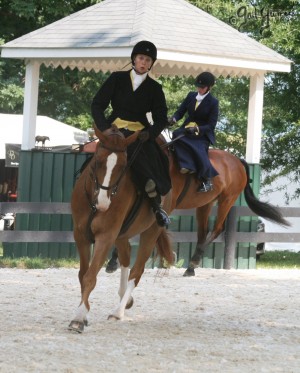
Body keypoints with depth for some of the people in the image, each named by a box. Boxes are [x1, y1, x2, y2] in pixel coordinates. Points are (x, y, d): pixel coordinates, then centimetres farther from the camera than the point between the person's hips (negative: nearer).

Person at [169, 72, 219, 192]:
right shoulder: (191, 96, 6)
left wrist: (197, 128, -27)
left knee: (199, 150, -31)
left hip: (203, 134, -4)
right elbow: (180, 111, 7)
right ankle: (188, 165, -38)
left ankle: (207, 179, -16)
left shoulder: (213, 102, -7)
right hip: (187, 130, 4)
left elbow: (211, 125, -11)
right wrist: (173, 119, -16)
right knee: (177, 135, -29)